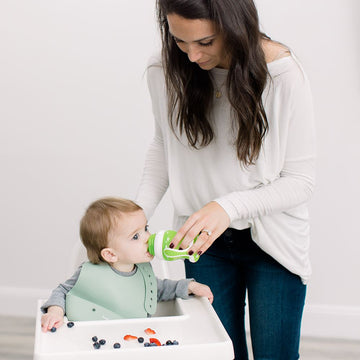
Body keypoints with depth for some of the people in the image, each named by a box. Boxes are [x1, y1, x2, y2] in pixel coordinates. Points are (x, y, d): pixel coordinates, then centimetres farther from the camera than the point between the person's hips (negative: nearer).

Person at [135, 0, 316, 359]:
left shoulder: (283, 73, -22)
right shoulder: (165, 70, -12)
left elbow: (301, 181, -16)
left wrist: (228, 206, -30)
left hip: (274, 240, -2)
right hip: (204, 239, 3)